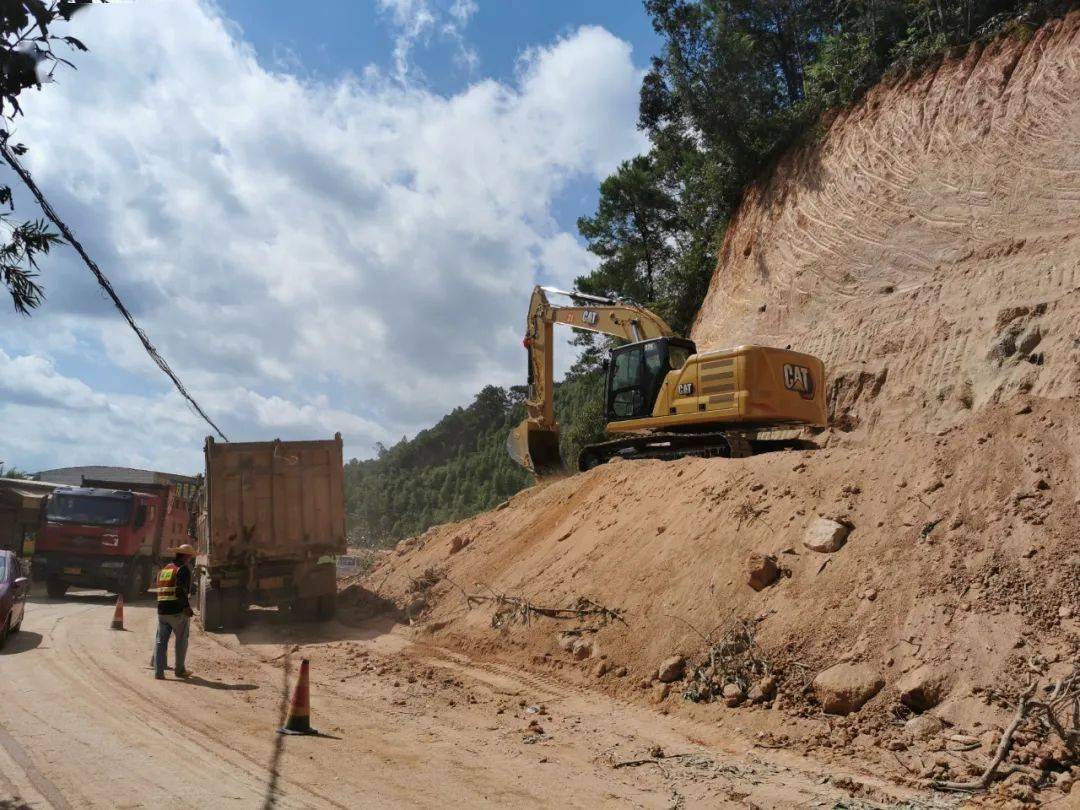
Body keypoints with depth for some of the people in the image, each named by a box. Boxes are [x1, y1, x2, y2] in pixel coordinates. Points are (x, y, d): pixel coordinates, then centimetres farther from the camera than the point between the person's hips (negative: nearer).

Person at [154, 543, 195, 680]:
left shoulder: (163, 570, 16)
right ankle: (179, 670, 15)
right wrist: (187, 607, -18)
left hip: (162, 611, 6)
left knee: (161, 642, 9)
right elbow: (181, 592, -20)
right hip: (178, 612, -6)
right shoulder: (183, 569, -8)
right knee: (181, 641, 8)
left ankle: (158, 671, 6)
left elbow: (160, 590, 16)